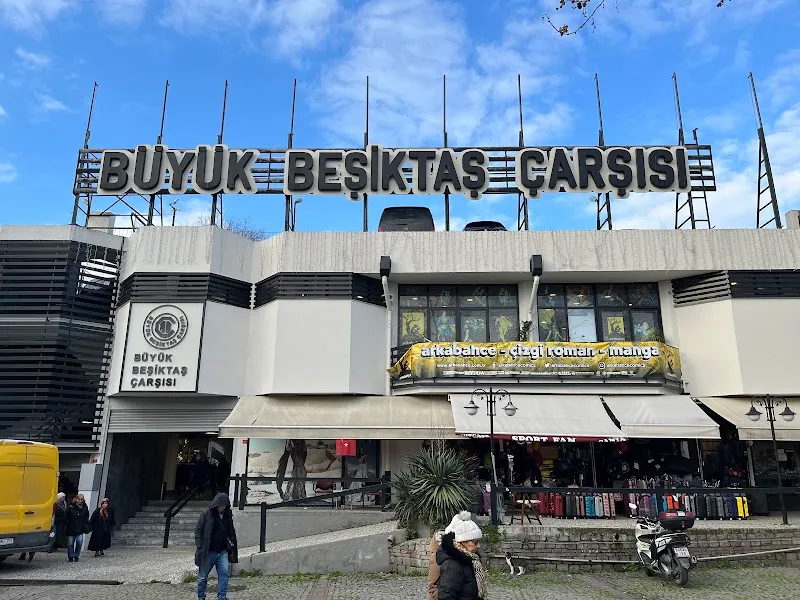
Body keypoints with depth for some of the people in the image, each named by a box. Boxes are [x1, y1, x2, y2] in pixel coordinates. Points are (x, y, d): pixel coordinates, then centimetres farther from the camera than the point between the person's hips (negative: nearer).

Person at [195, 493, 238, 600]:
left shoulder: (228, 516, 7)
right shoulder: (206, 514, -7)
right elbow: (198, 530, -6)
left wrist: (232, 543, 8)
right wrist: (199, 546, -14)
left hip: (223, 552, 3)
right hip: (208, 552, -3)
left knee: (224, 573, -8)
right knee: (203, 576, 9)